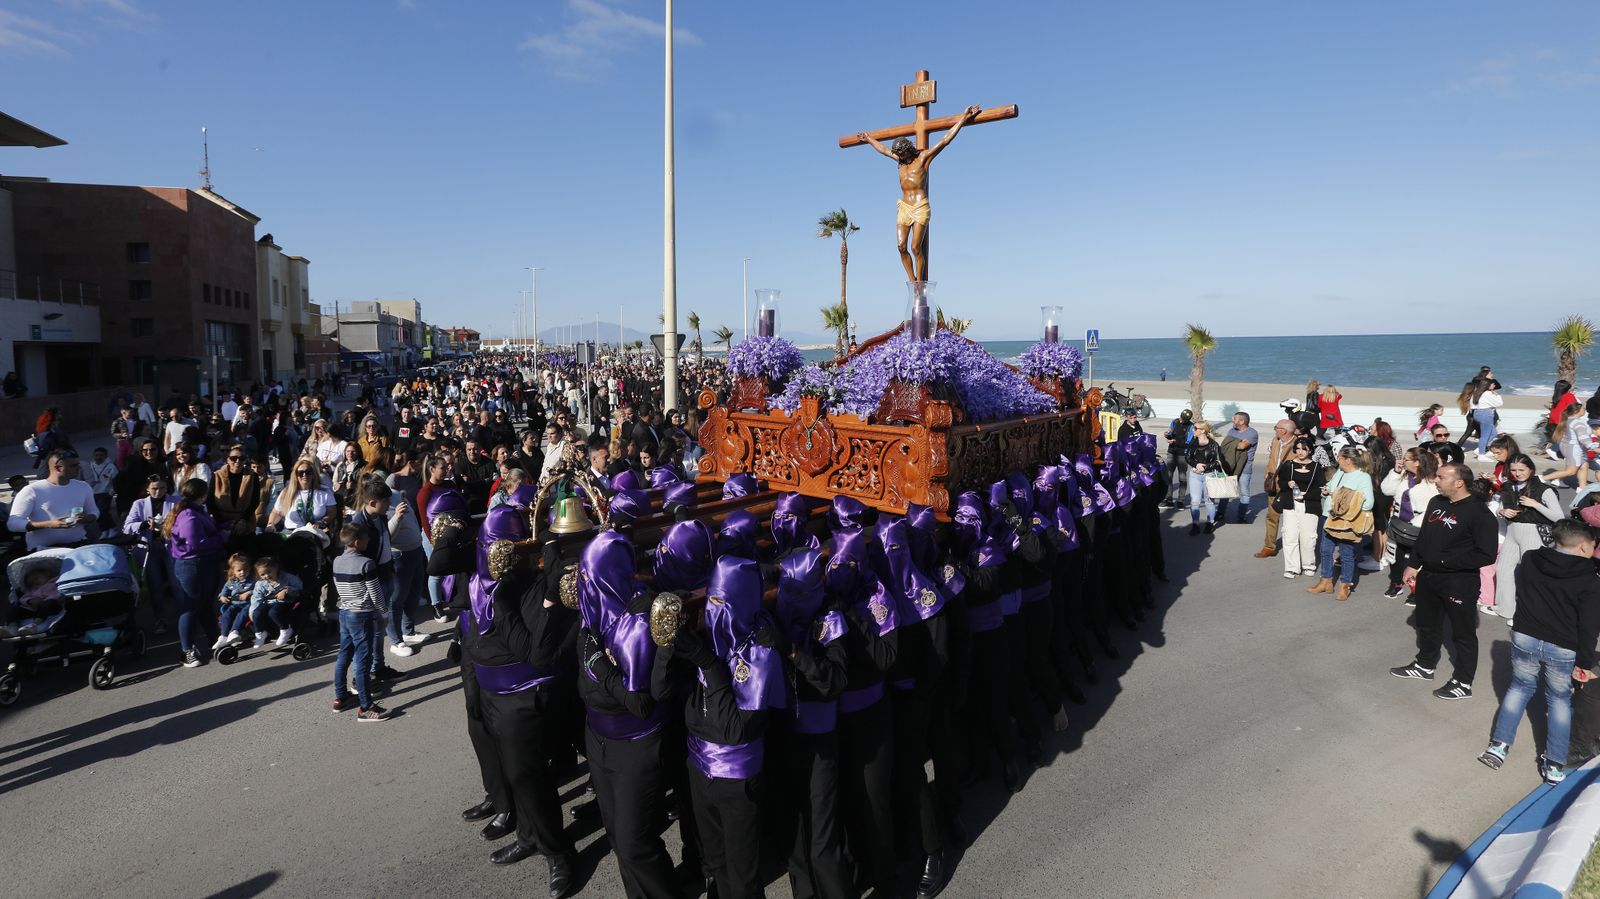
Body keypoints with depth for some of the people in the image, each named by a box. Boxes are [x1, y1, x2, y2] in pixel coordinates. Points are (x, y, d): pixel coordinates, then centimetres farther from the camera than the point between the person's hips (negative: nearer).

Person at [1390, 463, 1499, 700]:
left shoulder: (1479, 513, -19)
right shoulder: (1436, 502, 5)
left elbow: (1486, 555, -22)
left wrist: (1447, 560, -21)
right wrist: (1413, 565, 13)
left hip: (1460, 582, -8)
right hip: (1428, 575, 8)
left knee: (1463, 633, 7)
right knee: (1427, 625, 22)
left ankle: (1463, 682, 19)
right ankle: (1425, 665, 40)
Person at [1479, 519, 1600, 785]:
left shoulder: (1530, 562, -1)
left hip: (1524, 637, 2)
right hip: (1563, 649, -2)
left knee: (1519, 687, 18)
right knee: (1559, 700, 13)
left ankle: (1499, 745, 12)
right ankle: (1555, 766, 14)